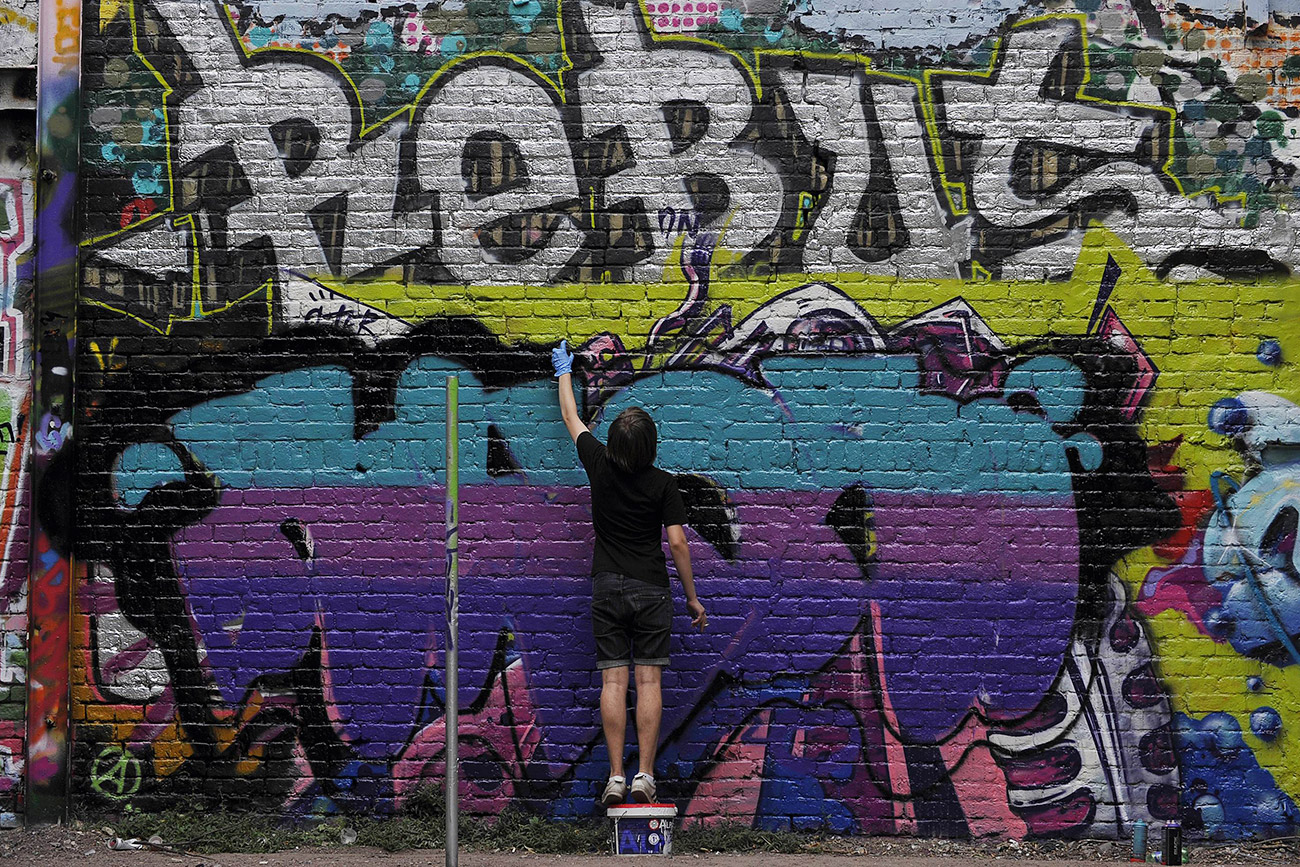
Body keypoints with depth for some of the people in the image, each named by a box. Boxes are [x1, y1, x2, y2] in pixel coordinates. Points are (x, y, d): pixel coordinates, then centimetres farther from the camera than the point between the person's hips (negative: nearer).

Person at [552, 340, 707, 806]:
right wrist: (692, 597, 2)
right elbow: (677, 543, -8)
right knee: (648, 680, 0)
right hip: (651, 590, -1)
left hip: (608, 589, 2)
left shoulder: (600, 466, -2)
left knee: (613, 681, 0)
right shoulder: (663, 484, -7)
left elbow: (571, 417, 15)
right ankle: (644, 776, -4)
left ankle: (616, 777, -3)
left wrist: (564, 372, 30)